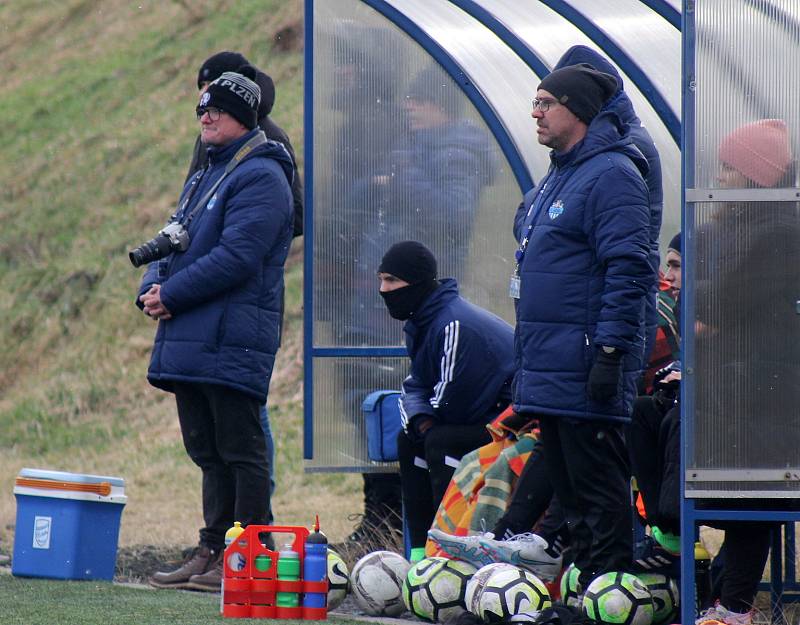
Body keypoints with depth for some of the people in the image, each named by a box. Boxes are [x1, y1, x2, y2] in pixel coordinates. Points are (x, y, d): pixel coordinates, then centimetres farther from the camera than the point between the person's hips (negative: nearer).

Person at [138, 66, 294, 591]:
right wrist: (152, 288, 1)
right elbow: (174, 243, 22)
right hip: (189, 341, 9)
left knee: (240, 451, -7)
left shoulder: (262, 178, -10)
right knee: (208, 451, 12)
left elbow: (236, 258, -19)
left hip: (231, 344, -9)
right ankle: (212, 552, 16)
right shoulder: (205, 176, 21)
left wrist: (172, 295, -16)